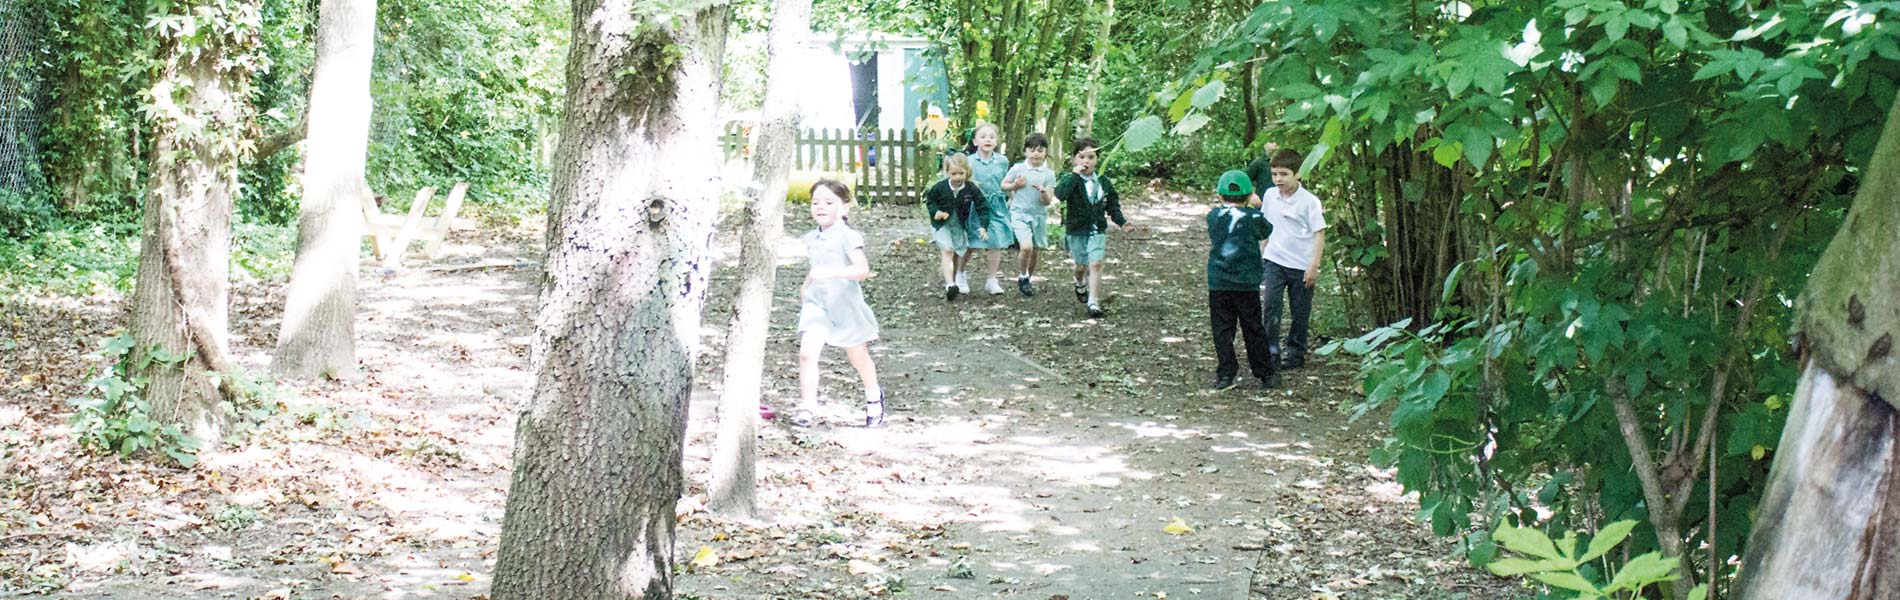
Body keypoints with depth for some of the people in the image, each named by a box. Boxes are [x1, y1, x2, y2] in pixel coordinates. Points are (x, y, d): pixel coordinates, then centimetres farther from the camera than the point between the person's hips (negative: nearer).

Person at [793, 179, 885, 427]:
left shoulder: (848, 237, -15)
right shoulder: (811, 239, 6)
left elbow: (863, 270, -29)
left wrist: (830, 272, -38)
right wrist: (806, 284, 15)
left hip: (846, 306, -4)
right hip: (816, 304, 4)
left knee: (859, 358, 15)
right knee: (807, 352, -18)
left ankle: (873, 397, 41)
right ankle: (807, 406, -16)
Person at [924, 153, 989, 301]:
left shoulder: (971, 189, -17)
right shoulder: (940, 187, -18)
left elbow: (982, 207, -11)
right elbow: (929, 199, -1)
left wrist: (984, 227, -20)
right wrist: (935, 211, -19)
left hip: (959, 225, 3)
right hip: (941, 224, -3)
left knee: (958, 254, 11)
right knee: (948, 250, -19)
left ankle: (951, 282, 29)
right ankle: (949, 284, -28)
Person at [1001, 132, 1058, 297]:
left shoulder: (1048, 174, 0)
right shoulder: (1017, 169, -2)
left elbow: (1048, 201, -4)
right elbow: (1003, 185, 9)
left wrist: (1043, 192, -25)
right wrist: (1014, 186, -9)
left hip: (1039, 216, 3)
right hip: (1019, 214, -3)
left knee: (1036, 252, 9)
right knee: (1026, 246, -21)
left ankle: (1028, 279, 32)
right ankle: (1022, 277, 1)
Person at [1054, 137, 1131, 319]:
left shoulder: (1103, 181, 4)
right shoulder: (1070, 179, -9)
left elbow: (1112, 204, 16)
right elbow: (1060, 195, -31)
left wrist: (1122, 222, 5)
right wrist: (1074, 174, -30)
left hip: (1097, 230, 2)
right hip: (1076, 230, -1)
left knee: (1095, 264, -12)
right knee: (1083, 265, 12)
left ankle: (1094, 303, -12)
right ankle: (1080, 283, 47)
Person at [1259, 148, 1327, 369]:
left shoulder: (1309, 201, -11)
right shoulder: (1270, 195, 2)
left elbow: (1319, 234, -10)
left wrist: (1314, 266, -15)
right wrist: (1262, 253, 17)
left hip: (1301, 265, -2)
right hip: (1275, 260, 3)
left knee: (1300, 312, 8)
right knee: (1272, 303, -14)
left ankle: (1295, 352, 22)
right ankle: (1271, 348, -9)